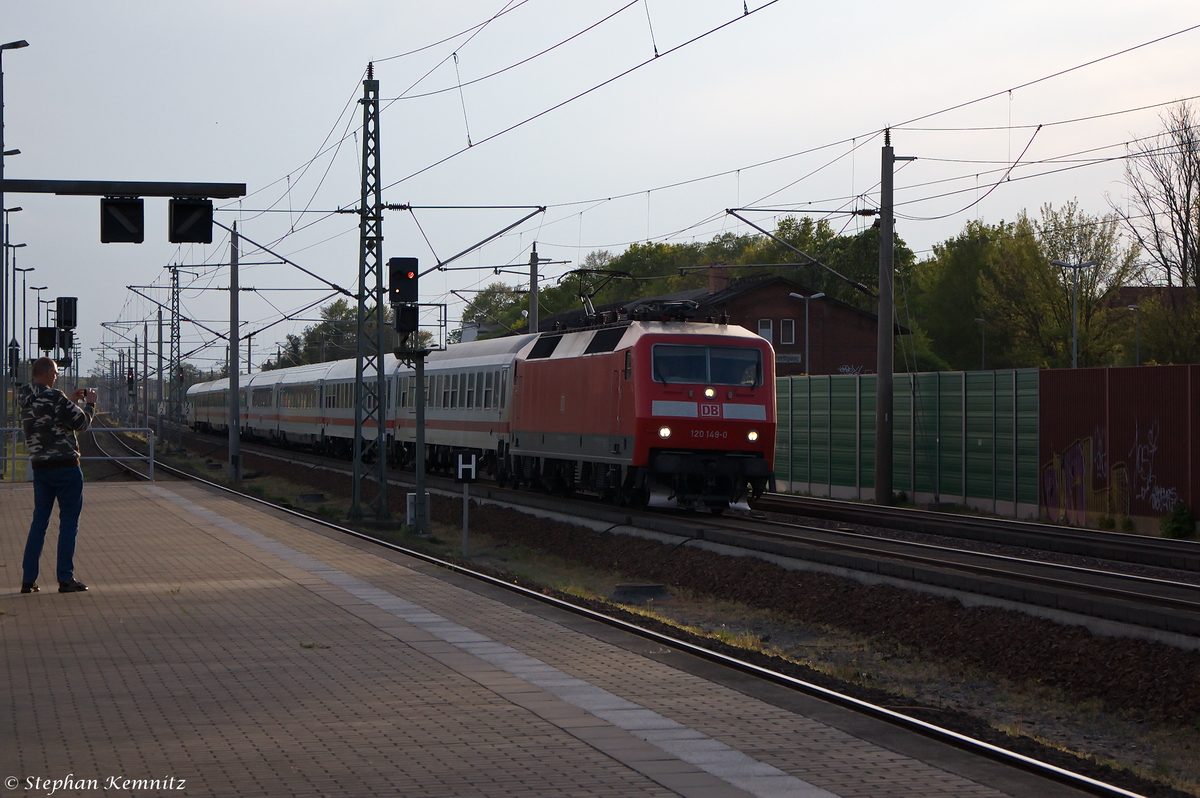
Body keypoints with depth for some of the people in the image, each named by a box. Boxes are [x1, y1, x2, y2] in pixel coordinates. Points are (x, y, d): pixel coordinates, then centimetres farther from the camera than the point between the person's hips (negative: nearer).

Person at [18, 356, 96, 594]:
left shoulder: (25, 399, 7)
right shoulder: (54, 397, -17)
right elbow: (81, 423, -8)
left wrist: (71, 401, 21)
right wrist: (89, 404, 8)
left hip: (40, 467, 7)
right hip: (65, 466, -7)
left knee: (39, 521, 12)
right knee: (69, 521, 1)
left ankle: (28, 579, 10)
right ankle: (66, 579, 0)